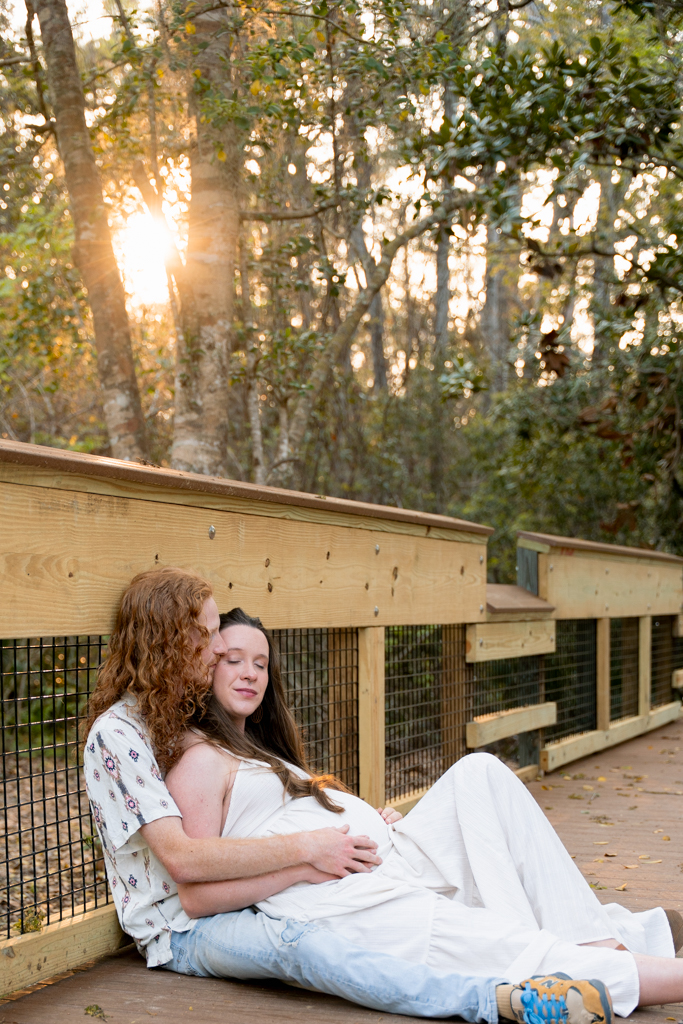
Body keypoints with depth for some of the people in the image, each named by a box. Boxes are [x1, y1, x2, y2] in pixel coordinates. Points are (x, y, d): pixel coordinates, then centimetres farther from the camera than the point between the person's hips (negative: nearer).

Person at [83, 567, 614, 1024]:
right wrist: (304, 848, -24)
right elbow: (181, 858, -24)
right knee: (289, 940, -37)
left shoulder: (197, 715, 14)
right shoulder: (117, 733, -13)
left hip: (246, 901, 9)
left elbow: (300, 784, 18)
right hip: (182, 931, -9)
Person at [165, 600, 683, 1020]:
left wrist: (367, 820, 6)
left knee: (479, 772, -2)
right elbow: (195, 894, -15)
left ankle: (598, 939, -8)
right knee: (518, 951, -20)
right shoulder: (200, 758, -4)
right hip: (348, 908, -9)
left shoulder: (258, 752, 27)